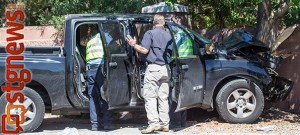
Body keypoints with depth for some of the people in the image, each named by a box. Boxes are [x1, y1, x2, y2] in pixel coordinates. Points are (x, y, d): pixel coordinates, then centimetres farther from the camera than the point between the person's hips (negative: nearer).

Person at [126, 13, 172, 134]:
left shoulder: (150, 33, -5)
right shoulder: (168, 35, 12)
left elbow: (144, 50, -12)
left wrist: (133, 44, 1)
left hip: (153, 68, -6)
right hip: (165, 69, 6)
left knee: (150, 96, -6)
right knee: (163, 97, 9)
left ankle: (153, 122, -15)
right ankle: (164, 124, 10)